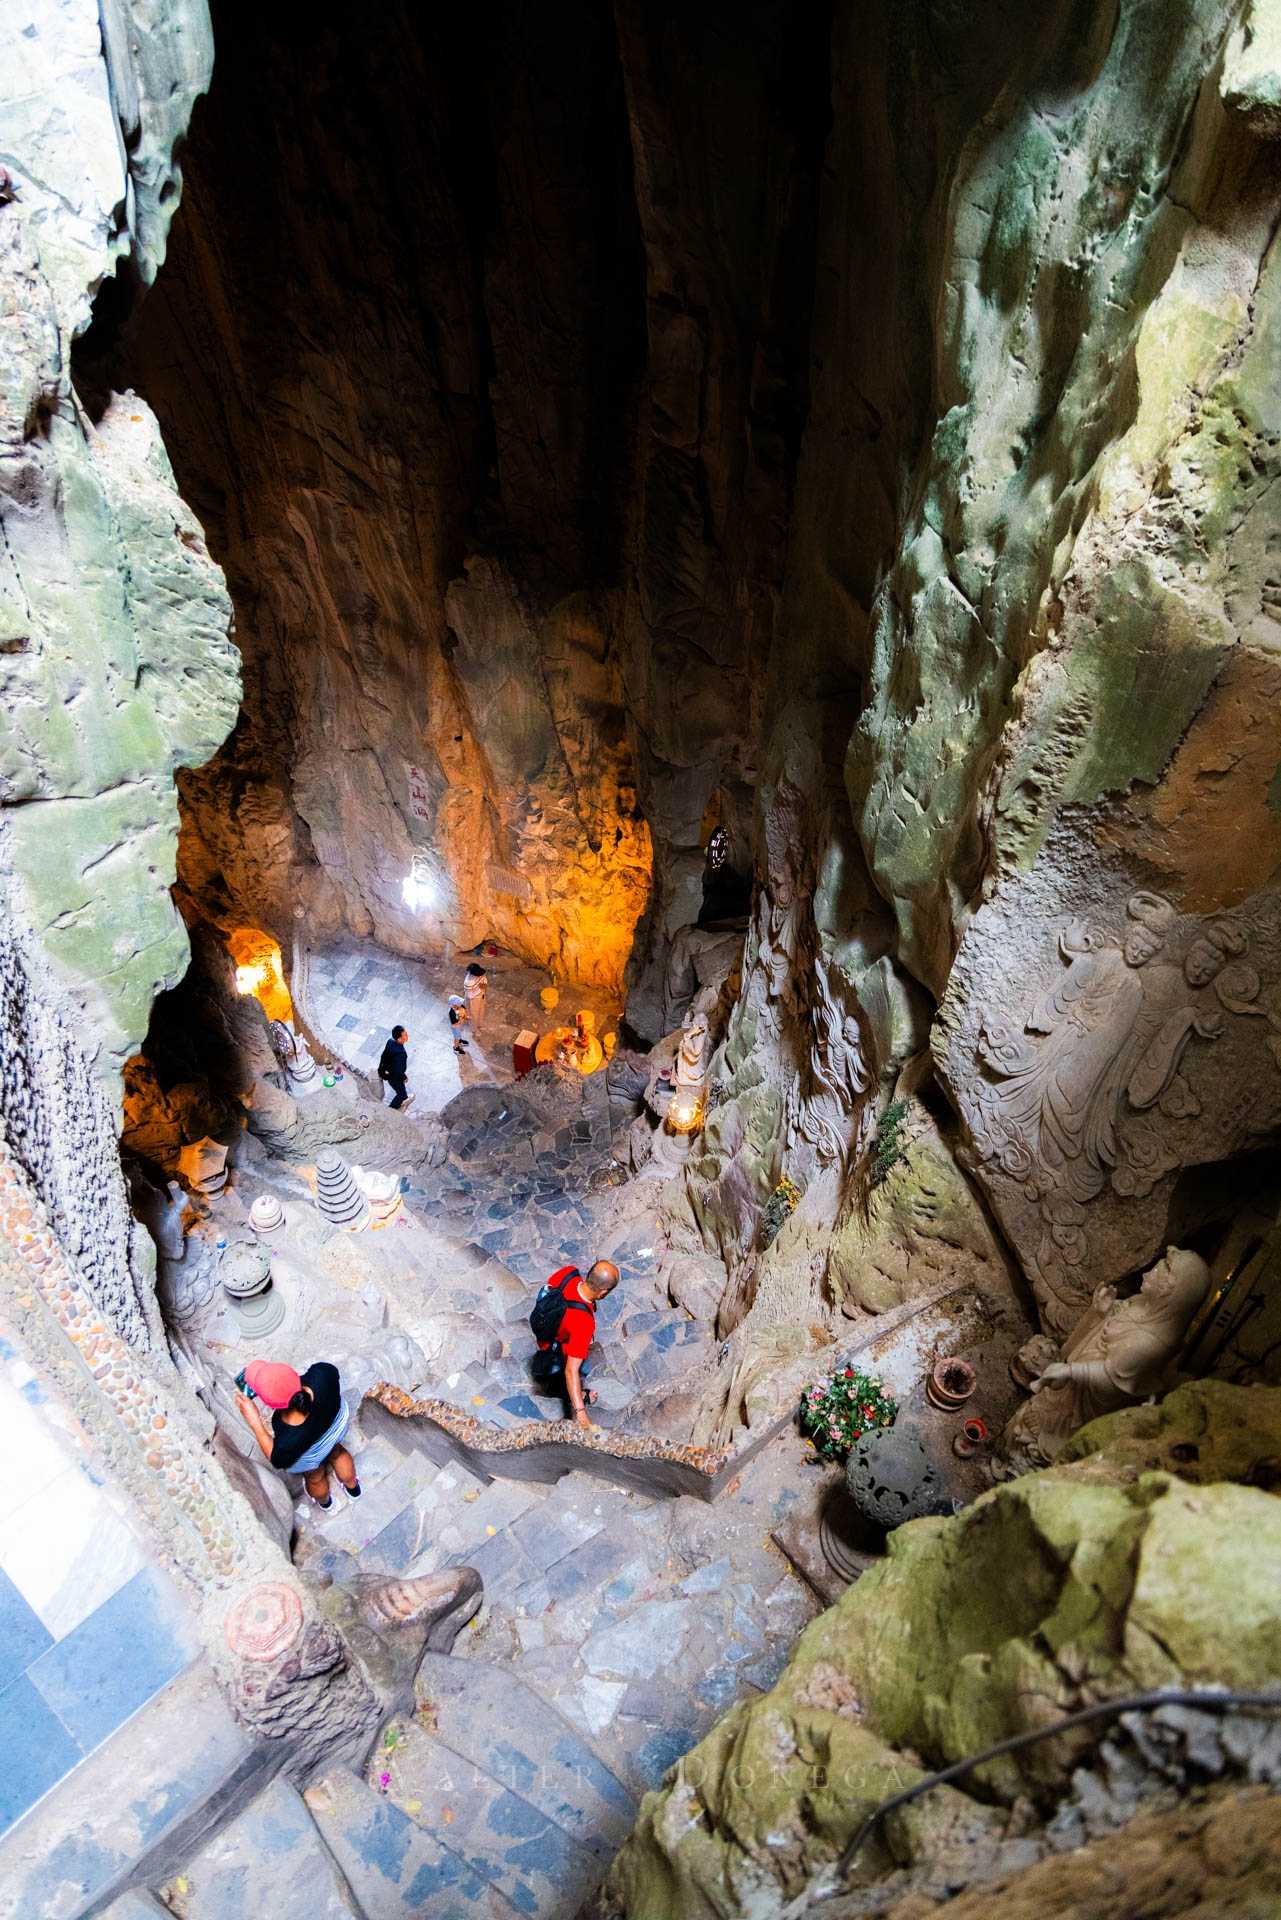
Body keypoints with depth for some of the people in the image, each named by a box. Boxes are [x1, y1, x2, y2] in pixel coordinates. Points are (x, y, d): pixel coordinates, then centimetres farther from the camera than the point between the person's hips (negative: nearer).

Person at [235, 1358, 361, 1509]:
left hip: (310, 1456, -2)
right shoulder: (322, 1374, -43)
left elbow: (278, 1461, -21)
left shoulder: (289, 1441, -45)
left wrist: (255, 1422, -31)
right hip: (339, 1420, 2)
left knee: (315, 1477, 35)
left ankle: (324, 1502, 67)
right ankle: (353, 1487, 65)